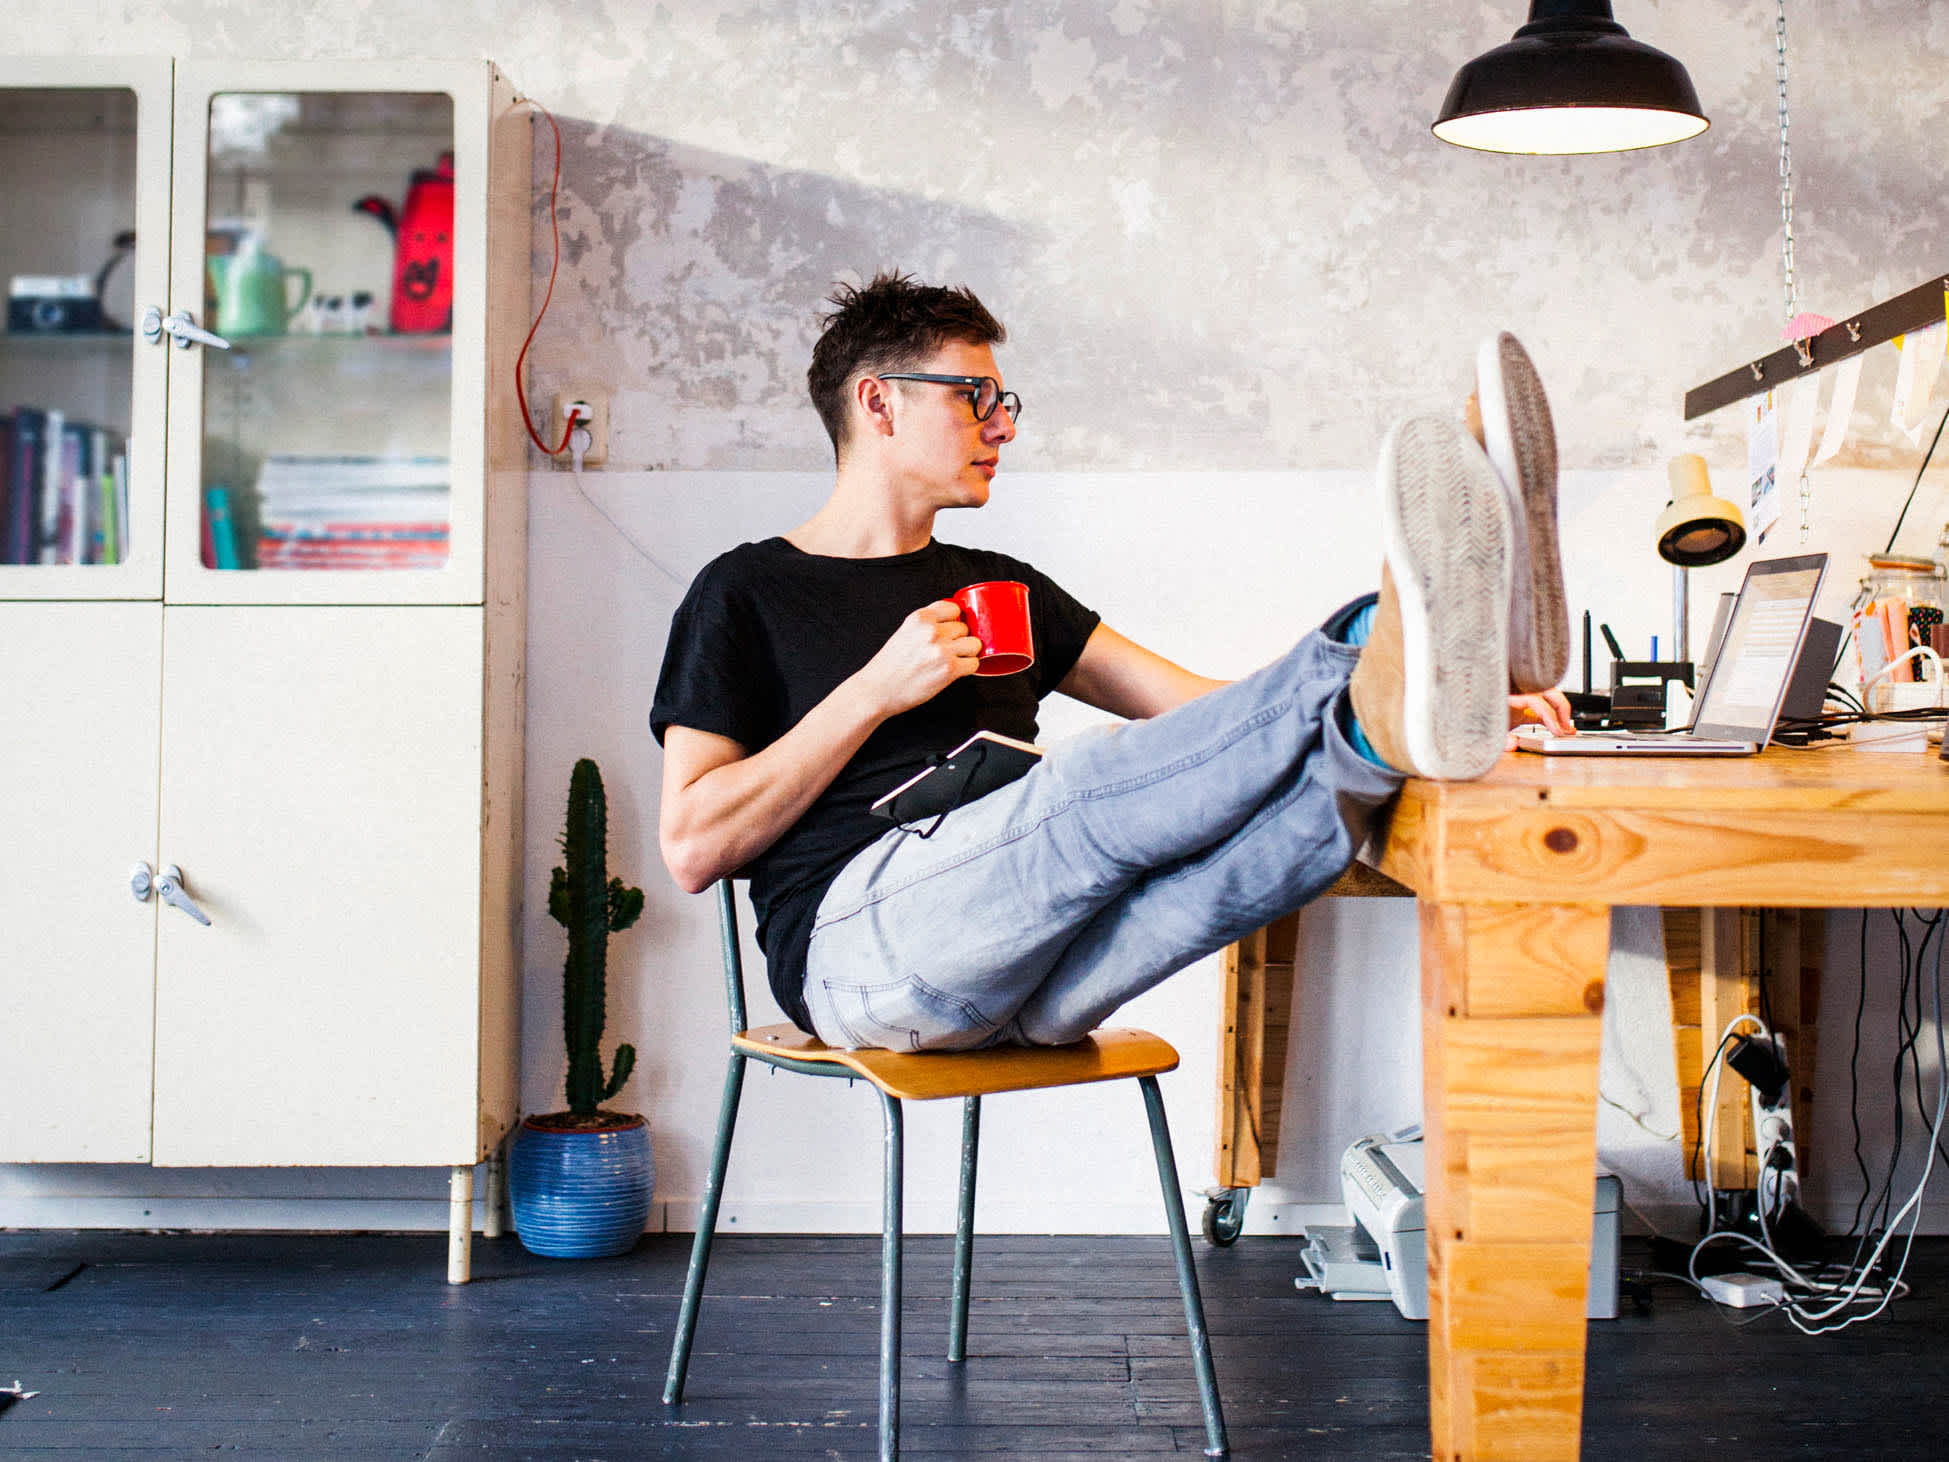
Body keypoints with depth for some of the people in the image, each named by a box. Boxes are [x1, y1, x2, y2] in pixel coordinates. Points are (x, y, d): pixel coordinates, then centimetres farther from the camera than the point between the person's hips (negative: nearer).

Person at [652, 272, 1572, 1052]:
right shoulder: (746, 592, 12)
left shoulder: (1003, 589, 27)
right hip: (856, 937, -4)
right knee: (1097, 789, -33)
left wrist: (1439, 692, 6)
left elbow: (1206, 709, 19)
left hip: (1031, 988, 4)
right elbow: (691, 847, 1)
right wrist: (878, 690, -4)